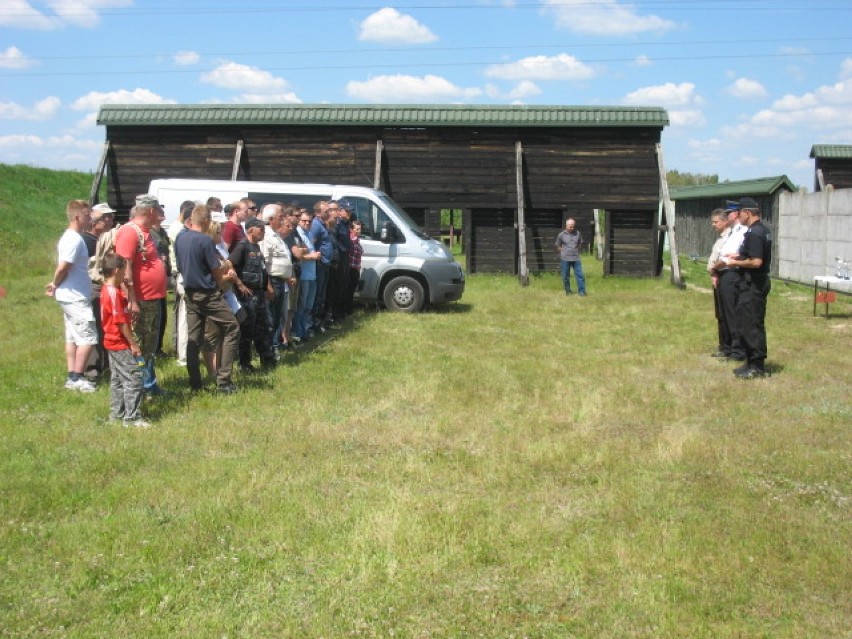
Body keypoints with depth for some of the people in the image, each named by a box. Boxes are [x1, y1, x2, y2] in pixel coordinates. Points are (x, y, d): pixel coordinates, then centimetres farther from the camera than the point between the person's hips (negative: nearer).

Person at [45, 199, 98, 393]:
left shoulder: (72, 237, 13)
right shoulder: (74, 240, -19)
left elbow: (62, 268, 16)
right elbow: (62, 268, -23)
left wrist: (55, 285, 6)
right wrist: (56, 285, -7)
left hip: (72, 297, 10)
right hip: (76, 297, -10)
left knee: (73, 337, 12)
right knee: (88, 337, -6)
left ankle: (72, 377, 17)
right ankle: (77, 378, -1)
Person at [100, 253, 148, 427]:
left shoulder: (108, 290, 11)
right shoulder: (114, 293, -20)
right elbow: (121, 322, -21)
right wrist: (133, 343, -16)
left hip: (113, 343, 11)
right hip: (121, 344, -11)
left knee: (117, 379, 16)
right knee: (133, 378, -7)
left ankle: (117, 413, 23)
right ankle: (132, 417, -5)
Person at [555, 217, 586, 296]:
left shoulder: (578, 233, 2)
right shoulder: (561, 235, -4)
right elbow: (558, 246, 6)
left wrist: (577, 250, 3)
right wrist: (564, 251, -3)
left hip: (576, 258, 1)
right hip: (565, 259, -1)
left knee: (580, 275, -2)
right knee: (565, 276, 6)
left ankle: (581, 291, 4)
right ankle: (568, 291, 21)